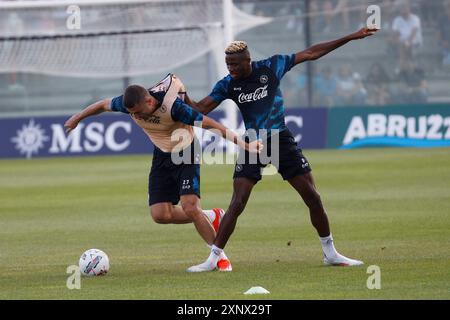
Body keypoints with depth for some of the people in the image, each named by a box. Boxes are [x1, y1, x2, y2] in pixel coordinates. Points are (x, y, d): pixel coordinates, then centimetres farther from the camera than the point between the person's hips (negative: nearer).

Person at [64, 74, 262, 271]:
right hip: (162, 157, 6)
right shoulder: (130, 104, -17)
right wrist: (77, 118, 18)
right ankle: (212, 217, 17)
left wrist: (242, 144, -30)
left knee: (190, 208, -21)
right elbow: (103, 105, 4)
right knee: (160, 215, -6)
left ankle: (220, 257, -3)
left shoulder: (173, 107, -33)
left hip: (186, 155, -6)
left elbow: (210, 125, -29)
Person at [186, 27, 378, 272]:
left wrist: (351, 38, 0)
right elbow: (201, 108, -6)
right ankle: (213, 259, -10)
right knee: (237, 203, -13)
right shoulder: (228, 84, -3)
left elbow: (311, 53, -1)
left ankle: (330, 254, 15)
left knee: (313, 198, 0)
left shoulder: (271, 67, -6)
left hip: (281, 141, 0)